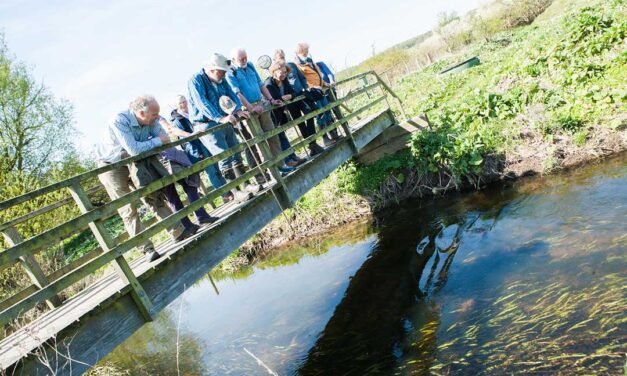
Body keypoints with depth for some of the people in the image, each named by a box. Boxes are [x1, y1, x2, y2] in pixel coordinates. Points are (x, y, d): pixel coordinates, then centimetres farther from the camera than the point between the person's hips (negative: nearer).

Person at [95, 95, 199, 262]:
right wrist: (158, 141, -25)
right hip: (111, 167, -6)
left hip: (134, 163, 6)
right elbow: (134, 149, -36)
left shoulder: (151, 120, -11)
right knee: (129, 210, -6)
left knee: (156, 198, 4)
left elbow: (165, 139, -11)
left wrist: (146, 144, -26)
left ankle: (180, 232, 10)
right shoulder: (119, 121, -30)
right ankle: (147, 249, -5)